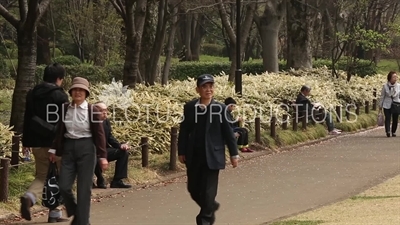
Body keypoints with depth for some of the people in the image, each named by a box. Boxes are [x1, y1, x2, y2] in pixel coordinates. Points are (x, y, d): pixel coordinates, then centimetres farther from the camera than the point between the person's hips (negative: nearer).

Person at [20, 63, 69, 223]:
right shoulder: (60, 96, -10)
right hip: (55, 143, -5)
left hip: (37, 143, 5)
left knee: (42, 175, 14)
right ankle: (55, 214, 6)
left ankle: (29, 197, -14)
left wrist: (26, 142, 17)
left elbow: (27, 119, 12)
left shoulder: (32, 94, 8)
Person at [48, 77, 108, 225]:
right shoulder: (65, 108, 4)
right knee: (64, 186, -2)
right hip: (68, 148, 3)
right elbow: (59, 131, 12)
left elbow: (99, 134, -5)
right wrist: (54, 149, 9)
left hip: (86, 149, -3)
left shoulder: (93, 110, -5)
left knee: (84, 188, -1)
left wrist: (102, 156, -9)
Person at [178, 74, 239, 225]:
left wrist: (234, 154, -3)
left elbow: (228, 132, -3)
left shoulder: (220, 108, -6)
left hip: (212, 157, -3)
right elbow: (184, 131, 5)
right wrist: (181, 152, 5)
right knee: (193, 190, 12)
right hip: (194, 157, 3)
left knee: (208, 191, -3)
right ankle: (211, 207, 38)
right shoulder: (189, 107, 0)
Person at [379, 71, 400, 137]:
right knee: (387, 118, -13)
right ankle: (388, 131, -23)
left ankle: (393, 132, 23)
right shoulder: (385, 86, -4)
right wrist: (380, 106, 7)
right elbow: (382, 96, 4)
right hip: (387, 105, -2)